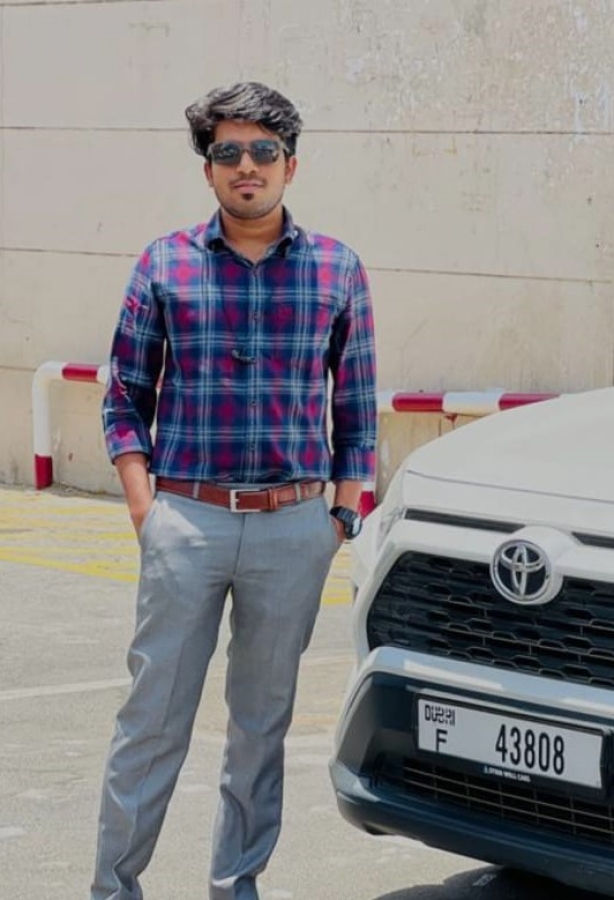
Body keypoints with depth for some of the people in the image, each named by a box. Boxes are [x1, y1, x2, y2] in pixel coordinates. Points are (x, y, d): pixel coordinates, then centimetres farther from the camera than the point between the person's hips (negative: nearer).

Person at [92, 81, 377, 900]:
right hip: (186, 521, -1)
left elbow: (356, 405, 12)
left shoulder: (337, 270, 6)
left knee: (263, 720, 10)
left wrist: (344, 511, 5)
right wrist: (143, 505, -3)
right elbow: (125, 395, 7)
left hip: (295, 528, 1)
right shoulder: (165, 264, 4)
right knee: (155, 717, -1)